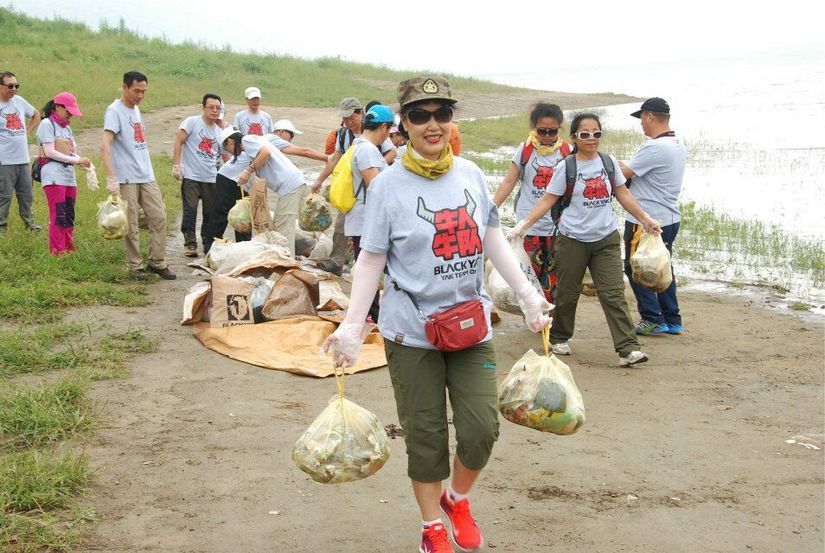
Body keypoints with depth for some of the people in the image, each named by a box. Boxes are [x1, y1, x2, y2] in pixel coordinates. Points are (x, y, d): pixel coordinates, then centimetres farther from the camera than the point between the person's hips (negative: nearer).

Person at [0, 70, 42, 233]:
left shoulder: (19, 101, 8)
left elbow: (36, 115, 25)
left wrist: (27, 132, 14)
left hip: (23, 159, 6)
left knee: (27, 195, 13)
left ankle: (29, 222, 26)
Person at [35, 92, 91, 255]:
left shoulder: (66, 127, 20)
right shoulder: (47, 124, -3)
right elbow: (49, 152, -12)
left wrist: (83, 161, -5)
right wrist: (76, 160, -14)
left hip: (69, 176, 8)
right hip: (54, 176, -8)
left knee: (69, 215, 8)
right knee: (58, 216, -10)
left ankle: (68, 249, 14)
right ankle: (57, 252, -7)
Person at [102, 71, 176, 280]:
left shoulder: (136, 109, 15)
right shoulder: (114, 111, -11)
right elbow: (105, 146, -21)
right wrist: (111, 178, -30)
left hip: (147, 175, 8)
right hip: (126, 178, -8)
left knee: (159, 216, 5)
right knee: (131, 224, 0)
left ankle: (157, 263, 14)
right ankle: (135, 266, 11)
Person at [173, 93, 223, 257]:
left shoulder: (219, 131, 13)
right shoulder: (192, 122, -3)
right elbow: (179, 142, -8)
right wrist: (176, 165, -15)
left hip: (211, 178, 5)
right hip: (191, 176, -5)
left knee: (211, 212, 7)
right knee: (190, 210, -5)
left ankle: (208, 243, 20)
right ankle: (190, 244, 3)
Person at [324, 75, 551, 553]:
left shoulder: (471, 174, 2)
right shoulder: (389, 184, -8)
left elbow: (494, 239, 11)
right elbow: (372, 259, -6)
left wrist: (529, 295, 7)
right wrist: (352, 325, -13)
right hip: (412, 333, -3)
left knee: (482, 429, 0)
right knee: (426, 437, 6)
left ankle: (458, 498, 31)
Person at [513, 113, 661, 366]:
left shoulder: (609, 163, 5)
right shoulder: (566, 167, -5)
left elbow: (623, 195, 14)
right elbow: (547, 200, -4)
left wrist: (645, 219, 15)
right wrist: (524, 224, -12)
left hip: (606, 239, 2)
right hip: (573, 239, -2)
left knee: (614, 295, -5)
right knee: (567, 294, 10)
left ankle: (628, 349, -8)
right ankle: (559, 338, 31)